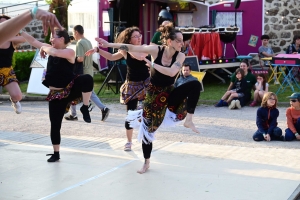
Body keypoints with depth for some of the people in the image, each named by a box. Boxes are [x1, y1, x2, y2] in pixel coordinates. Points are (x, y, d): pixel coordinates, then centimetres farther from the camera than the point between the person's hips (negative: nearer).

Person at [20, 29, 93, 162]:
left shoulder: (69, 52, -11)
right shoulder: (50, 49, 8)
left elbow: (55, 52, -29)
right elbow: (33, 41, 15)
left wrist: (44, 47, -11)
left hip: (71, 89, -5)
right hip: (56, 94, 5)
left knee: (87, 79, -37)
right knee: (55, 124, 6)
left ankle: (85, 108, -18)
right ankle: (56, 153, 20)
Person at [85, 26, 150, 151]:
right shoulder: (125, 51, -2)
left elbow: (140, 57, -31)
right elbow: (112, 57, 12)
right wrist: (98, 50, 3)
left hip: (145, 84, -1)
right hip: (132, 85, 2)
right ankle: (129, 141, 14)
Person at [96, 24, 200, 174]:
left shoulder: (180, 56, -13)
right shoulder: (156, 50, -14)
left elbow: (172, 72, -29)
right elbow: (132, 48, -13)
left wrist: (152, 65, -24)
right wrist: (109, 44, -14)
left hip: (169, 92, 1)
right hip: (154, 92, -1)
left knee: (194, 84, -26)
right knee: (149, 126, 5)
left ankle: (189, 118, -14)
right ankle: (146, 162, 23)